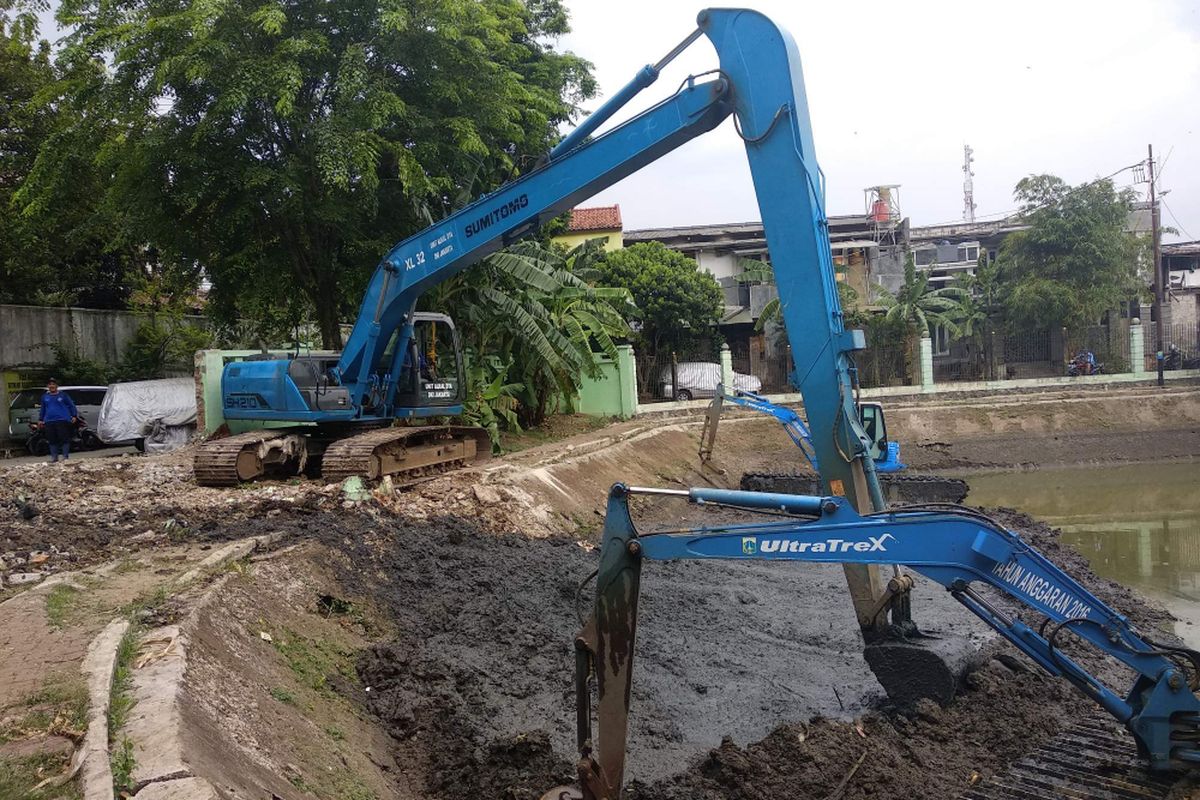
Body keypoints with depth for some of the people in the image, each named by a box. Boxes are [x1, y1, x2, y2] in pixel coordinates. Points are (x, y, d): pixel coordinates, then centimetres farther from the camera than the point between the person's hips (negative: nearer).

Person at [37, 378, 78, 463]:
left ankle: (65, 456, 0)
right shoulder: (45, 397, 14)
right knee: (52, 440, 4)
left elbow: (71, 405, 5)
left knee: (64, 439, -6)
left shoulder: (63, 395, 3)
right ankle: (54, 457, 12)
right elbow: (43, 409, 25)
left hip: (62, 420, -4)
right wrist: (40, 419, 23)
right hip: (49, 421, 4)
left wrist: (74, 416, -2)